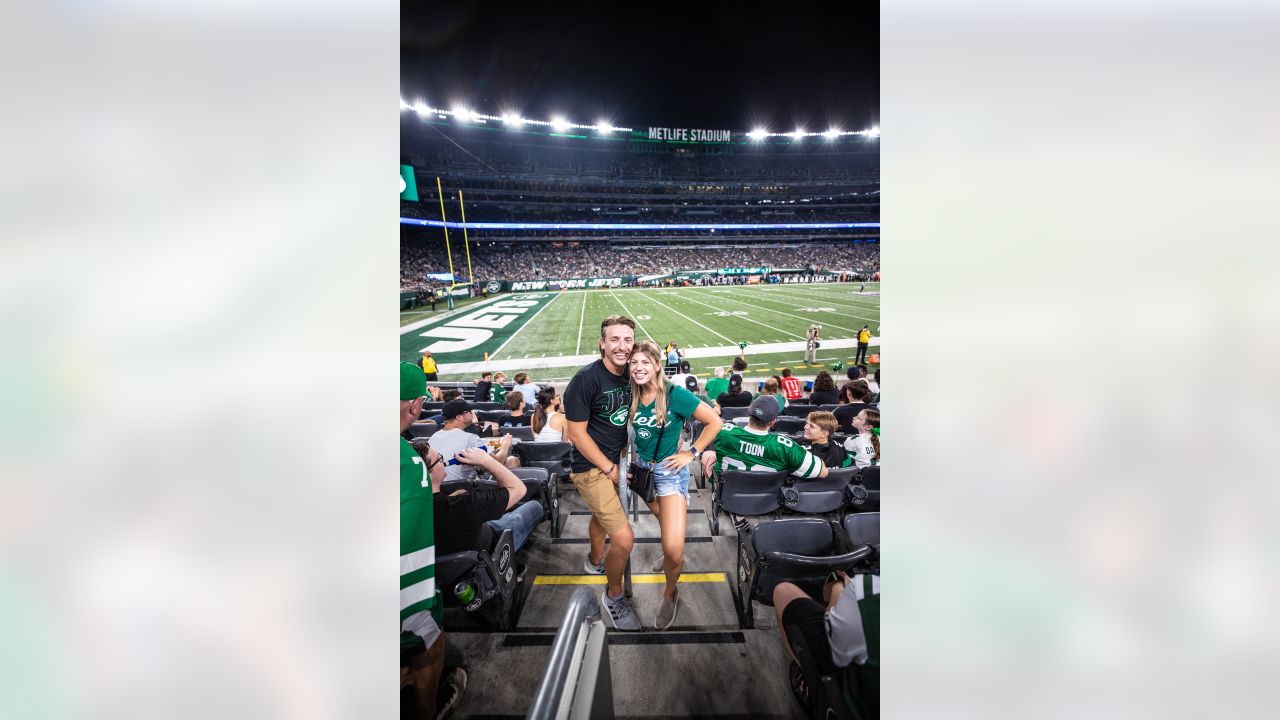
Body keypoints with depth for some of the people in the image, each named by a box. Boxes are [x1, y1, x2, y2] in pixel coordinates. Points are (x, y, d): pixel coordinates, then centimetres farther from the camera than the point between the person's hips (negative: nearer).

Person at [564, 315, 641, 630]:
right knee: (624, 538, -12)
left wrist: (622, 458, 5)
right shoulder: (586, 378, -24)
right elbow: (577, 433, -19)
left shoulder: (630, 374, -3)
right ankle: (613, 596, 13)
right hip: (591, 467, -7)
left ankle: (595, 560, 57)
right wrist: (609, 468, -16)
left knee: (601, 514, 30)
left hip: (616, 461, 7)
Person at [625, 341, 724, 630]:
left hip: (670, 471, -5)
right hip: (642, 468, 5)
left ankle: (670, 593, 16)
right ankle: (674, 558, 56)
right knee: (665, 523, 27)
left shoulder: (675, 394, -20)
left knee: (673, 548, -12)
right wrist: (631, 457, 5)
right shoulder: (632, 397, -5)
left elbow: (714, 422, -15)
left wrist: (692, 453, -13)